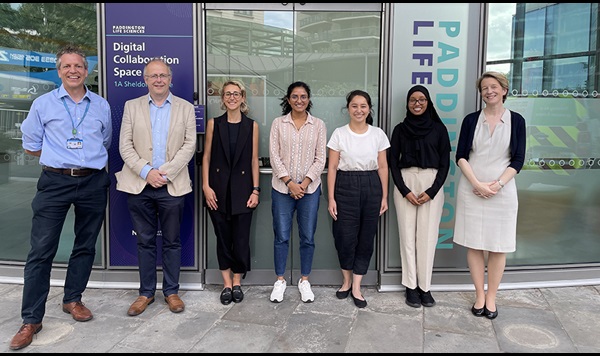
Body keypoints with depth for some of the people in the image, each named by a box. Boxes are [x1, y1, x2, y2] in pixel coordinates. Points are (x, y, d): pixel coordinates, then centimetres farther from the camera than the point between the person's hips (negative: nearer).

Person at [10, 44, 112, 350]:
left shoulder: (101, 106, 8)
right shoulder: (43, 104, 3)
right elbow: (31, 146, 8)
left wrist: (89, 159, 12)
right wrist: (61, 158, 8)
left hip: (93, 182, 2)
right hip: (55, 182, -2)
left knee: (85, 245, 11)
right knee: (41, 250, -2)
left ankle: (72, 300, 30)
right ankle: (31, 319, 8)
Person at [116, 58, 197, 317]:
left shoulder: (185, 108, 7)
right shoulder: (132, 106, 9)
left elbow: (189, 145, -1)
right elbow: (125, 145, 2)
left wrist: (166, 173, -11)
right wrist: (146, 172, -11)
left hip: (173, 186, -1)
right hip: (140, 185, 1)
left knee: (172, 242, 7)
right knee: (145, 241, 9)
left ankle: (171, 291, 20)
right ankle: (146, 292, 22)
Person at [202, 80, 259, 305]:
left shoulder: (251, 126, 4)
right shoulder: (214, 124, 4)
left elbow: (254, 160, 3)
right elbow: (206, 157, 3)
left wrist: (256, 190, -3)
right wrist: (206, 187, -5)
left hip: (242, 189, 0)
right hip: (218, 188, 1)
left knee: (241, 238, 2)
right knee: (223, 238, 7)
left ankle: (237, 282, 21)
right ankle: (227, 284, 20)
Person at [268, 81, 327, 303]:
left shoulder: (318, 125, 3)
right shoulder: (278, 123, 3)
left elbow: (320, 159, 0)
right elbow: (274, 156, -2)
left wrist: (305, 183, -10)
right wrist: (289, 182, -11)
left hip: (309, 188, 1)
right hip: (282, 187, 0)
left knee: (308, 237, 6)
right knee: (281, 236, 5)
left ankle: (304, 280, 22)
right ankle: (280, 280, 20)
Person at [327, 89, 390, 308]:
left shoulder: (378, 134, 3)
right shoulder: (339, 134, -1)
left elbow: (382, 167, 7)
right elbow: (332, 168, -1)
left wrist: (384, 196, 4)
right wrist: (331, 198, -5)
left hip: (371, 188, 2)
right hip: (345, 187, -1)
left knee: (366, 238, 5)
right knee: (345, 237, 1)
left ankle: (356, 287, 19)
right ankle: (347, 281, 26)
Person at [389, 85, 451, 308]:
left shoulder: (438, 128, 6)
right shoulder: (400, 129, 8)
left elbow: (445, 163, 3)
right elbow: (393, 162, 5)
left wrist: (432, 191, -8)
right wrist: (405, 191, -7)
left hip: (432, 184, 0)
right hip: (405, 183, 1)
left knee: (428, 237, -1)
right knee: (408, 235, 2)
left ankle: (425, 286, 10)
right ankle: (411, 286, 11)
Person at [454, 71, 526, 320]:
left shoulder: (516, 121, 3)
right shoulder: (471, 120, 4)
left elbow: (518, 160, 0)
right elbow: (460, 156, 0)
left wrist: (498, 184, -12)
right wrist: (477, 183, -12)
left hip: (502, 190, 0)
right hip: (471, 189, 0)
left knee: (499, 246, 4)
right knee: (474, 244, 4)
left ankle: (491, 297, 18)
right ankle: (479, 295, 18)